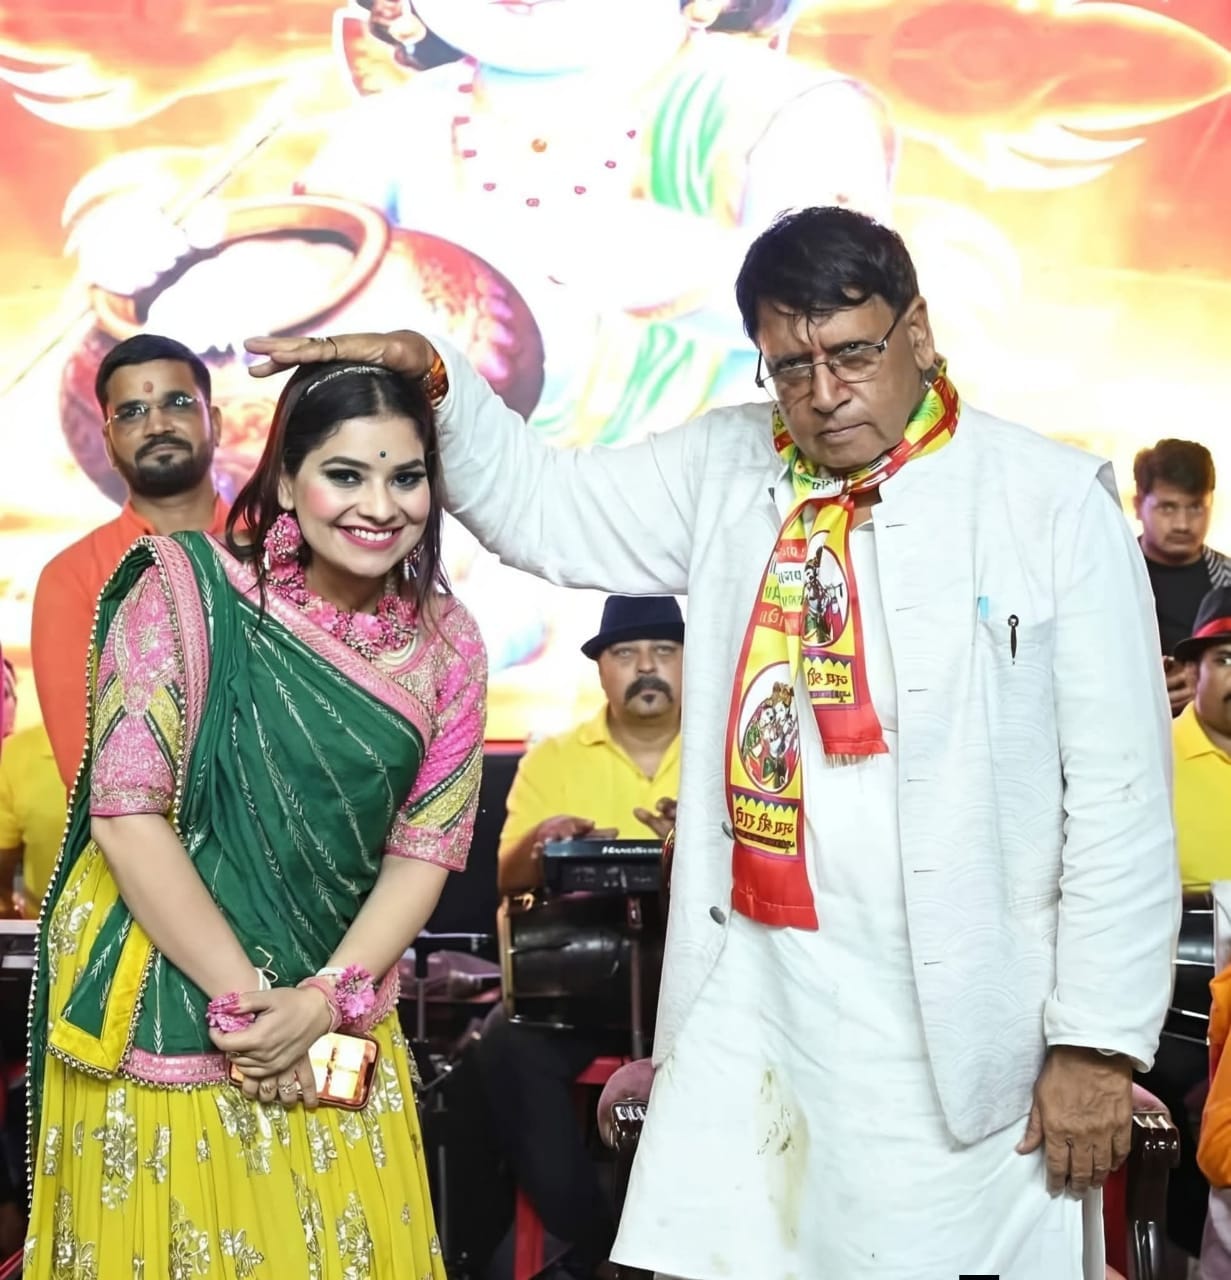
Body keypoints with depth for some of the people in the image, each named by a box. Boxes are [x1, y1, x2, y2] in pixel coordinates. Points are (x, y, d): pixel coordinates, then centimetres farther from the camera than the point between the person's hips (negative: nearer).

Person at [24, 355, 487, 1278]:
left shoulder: (445, 642, 0)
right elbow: (125, 816, -16)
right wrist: (246, 999, -15)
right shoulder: (187, 594, -13)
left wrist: (325, 1001, -13)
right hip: (163, 1007, -3)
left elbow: (427, 845, 0)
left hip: (336, 1016, 4)